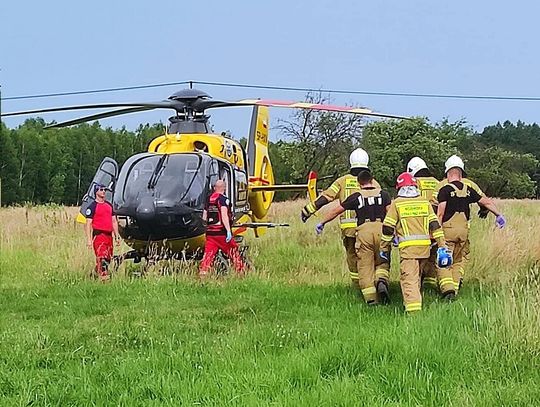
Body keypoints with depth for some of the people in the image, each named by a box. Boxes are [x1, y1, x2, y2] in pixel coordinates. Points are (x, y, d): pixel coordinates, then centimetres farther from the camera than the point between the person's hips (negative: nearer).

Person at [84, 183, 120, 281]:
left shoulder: (109, 205, 18)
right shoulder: (92, 206, -3)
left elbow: (114, 221, 22)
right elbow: (88, 224, -6)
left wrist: (117, 236, 16)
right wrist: (89, 239, -14)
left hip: (109, 235, 7)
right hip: (98, 235, -7)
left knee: (108, 258, 12)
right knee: (101, 257, -16)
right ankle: (103, 276, -20)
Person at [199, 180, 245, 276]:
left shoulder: (209, 200, 11)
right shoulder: (224, 199, -9)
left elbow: (204, 217, 15)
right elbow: (224, 215, -22)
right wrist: (228, 230, -25)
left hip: (210, 232, 5)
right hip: (222, 232, -5)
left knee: (208, 254, 3)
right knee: (234, 252, 7)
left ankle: (202, 274, -5)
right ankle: (241, 272, 12)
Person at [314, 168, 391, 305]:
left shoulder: (356, 197, 12)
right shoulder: (383, 194, 13)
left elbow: (337, 210, 17)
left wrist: (322, 223, 29)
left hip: (364, 230, -1)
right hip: (381, 229, 1)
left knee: (365, 266, 4)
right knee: (382, 262, 14)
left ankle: (370, 298, -2)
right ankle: (381, 281, -18)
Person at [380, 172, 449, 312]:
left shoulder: (396, 203, 2)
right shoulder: (425, 202, 11)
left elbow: (388, 228, 2)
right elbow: (435, 225, 7)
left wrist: (384, 248, 11)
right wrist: (442, 246, 8)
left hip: (407, 247, -4)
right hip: (425, 246, 4)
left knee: (409, 278, -8)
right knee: (416, 276, 21)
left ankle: (413, 308, -21)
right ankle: (416, 301, 26)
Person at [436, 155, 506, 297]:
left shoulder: (445, 190, -8)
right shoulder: (468, 190, 8)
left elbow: (440, 213, -13)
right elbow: (487, 202, 16)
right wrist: (499, 215, 30)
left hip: (448, 229, -5)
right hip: (463, 230, 5)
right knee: (457, 261, 17)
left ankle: (447, 288, -19)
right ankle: (455, 288, 16)